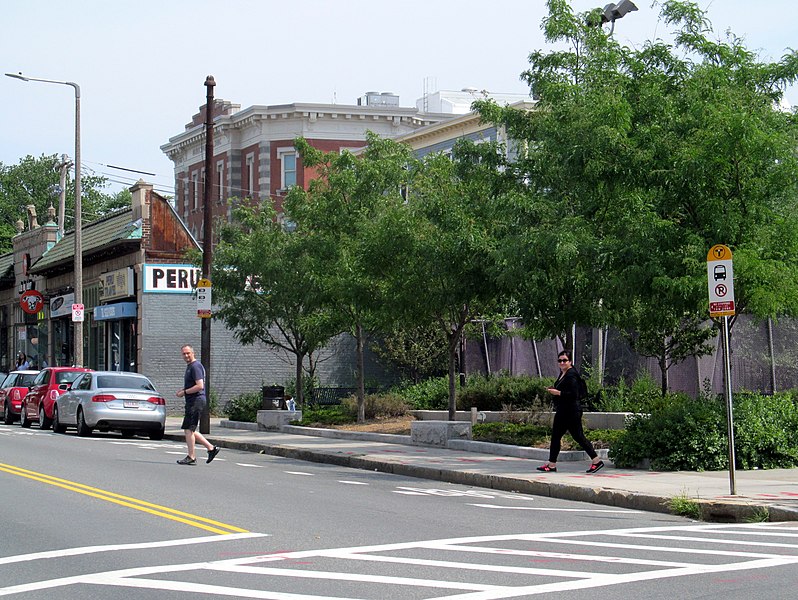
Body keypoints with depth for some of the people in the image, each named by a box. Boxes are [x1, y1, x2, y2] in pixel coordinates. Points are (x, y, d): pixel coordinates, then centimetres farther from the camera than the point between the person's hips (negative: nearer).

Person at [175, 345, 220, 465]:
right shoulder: (189, 366, 19)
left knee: (188, 429, -8)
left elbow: (199, 386, -22)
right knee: (190, 430, 12)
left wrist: (184, 392, -15)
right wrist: (183, 390, 13)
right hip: (192, 402, 11)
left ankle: (191, 457, -4)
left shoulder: (195, 366, -13)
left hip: (196, 400, -11)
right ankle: (211, 448, 14)